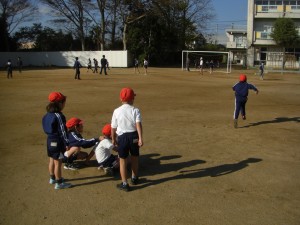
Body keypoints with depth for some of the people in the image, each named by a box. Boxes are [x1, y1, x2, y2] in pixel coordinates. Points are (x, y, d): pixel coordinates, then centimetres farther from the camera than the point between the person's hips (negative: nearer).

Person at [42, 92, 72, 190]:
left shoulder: (48, 114, 5)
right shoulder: (58, 116, -22)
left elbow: (46, 129, 12)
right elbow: (62, 131, -21)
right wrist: (67, 143, -14)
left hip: (50, 140, 9)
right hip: (57, 141, -9)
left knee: (52, 160, 21)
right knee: (58, 162, 1)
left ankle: (53, 178, 37)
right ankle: (59, 183, 10)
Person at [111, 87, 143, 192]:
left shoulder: (117, 111, -3)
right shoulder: (135, 110, -5)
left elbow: (113, 127, 1)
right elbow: (138, 124, -18)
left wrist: (113, 139, 14)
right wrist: (140, 138, -21)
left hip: (122, 137, -1)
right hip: (133, 136, 1)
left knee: (123, 160, 7)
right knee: (134, 157, 20)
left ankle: (124, 184, 7)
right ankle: (134, 178, 39)